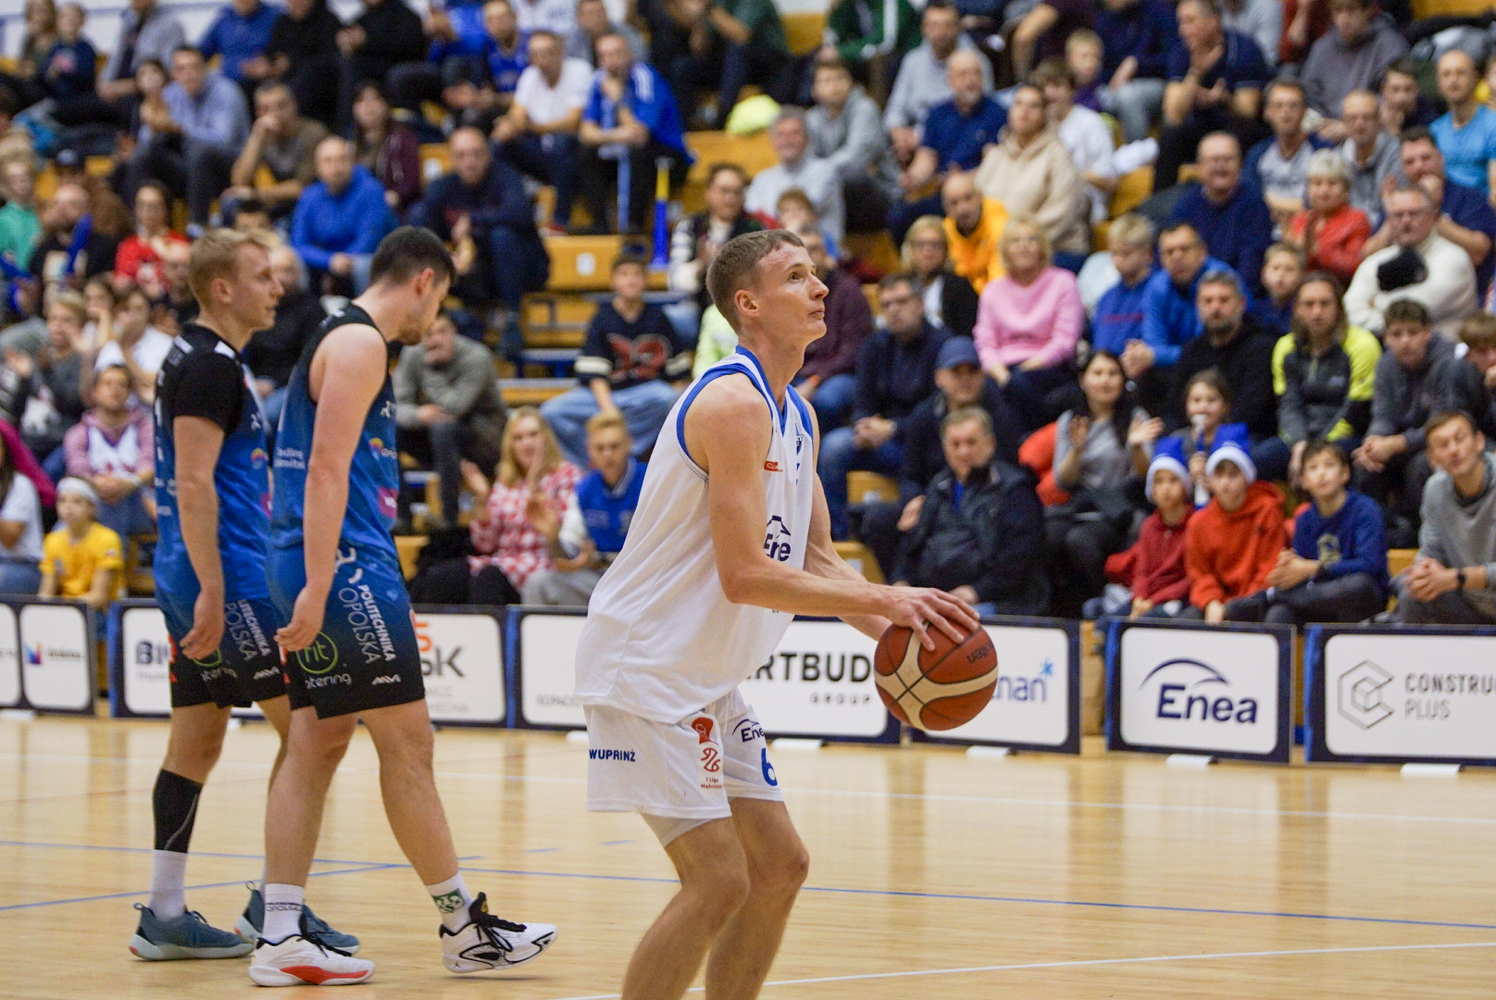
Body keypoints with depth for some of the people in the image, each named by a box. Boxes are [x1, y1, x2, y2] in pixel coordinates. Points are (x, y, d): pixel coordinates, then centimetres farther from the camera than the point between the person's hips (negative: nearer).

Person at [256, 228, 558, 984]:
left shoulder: (342, 340, 21)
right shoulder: (359, 343, -10)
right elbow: (326, 469, -19)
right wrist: (318, 588, -25)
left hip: (327, 574, 10)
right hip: (345, 568, -10)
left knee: (316, 746, 6)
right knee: (406, 742, -4)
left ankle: (279, 935, 3)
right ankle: (462, 925, 1)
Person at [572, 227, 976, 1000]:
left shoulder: (795, 416, 12)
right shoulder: (733, 402, -19)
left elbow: (813, 559, 14)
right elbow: (745, 575, -25)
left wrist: (895, 628, -2)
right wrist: (882, 600, -24)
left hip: (706, 680, 10)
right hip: (646, 669, -10)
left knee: (779, 867, 11)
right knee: (718, 881, -15)